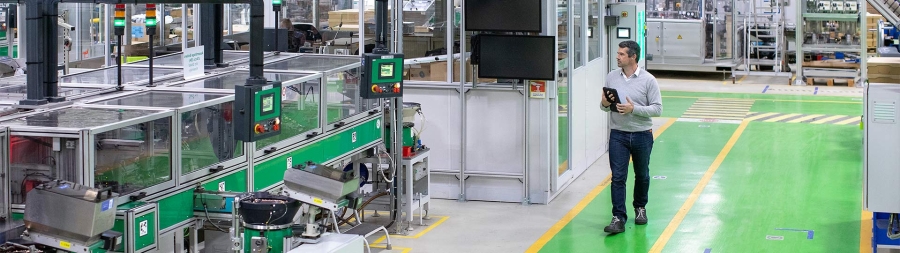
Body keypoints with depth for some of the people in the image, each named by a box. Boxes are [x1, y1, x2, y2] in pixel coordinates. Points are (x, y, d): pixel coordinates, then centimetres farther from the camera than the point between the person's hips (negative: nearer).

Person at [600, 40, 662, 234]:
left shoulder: (648, 80, -8)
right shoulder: (611, 77, 2)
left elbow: (657, 109, -10)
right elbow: (605, 106, 11)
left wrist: (633, 109, -21)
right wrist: (605, 104, -13)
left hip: (642, 135, -1)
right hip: (618, 135, 1)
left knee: (642, 175, 16)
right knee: (618, 177, -6)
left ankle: (640, 207, 38)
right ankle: (618, 218, -6)